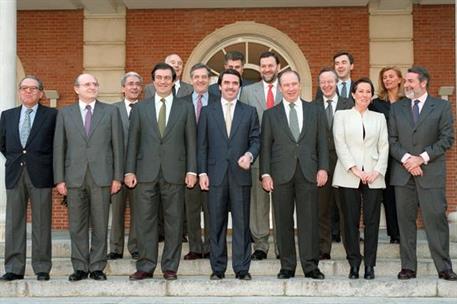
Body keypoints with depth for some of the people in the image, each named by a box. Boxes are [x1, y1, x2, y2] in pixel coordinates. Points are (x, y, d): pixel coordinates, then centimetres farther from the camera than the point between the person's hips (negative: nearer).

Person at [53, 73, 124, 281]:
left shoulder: (110, 112, 8)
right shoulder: (65, 113, 10)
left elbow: (118, 145, 5)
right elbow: (59, 147, 7)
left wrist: (117, 177, -1)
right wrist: (59, 179, 0)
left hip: (101, 176, -1)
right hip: (74, 177, 1)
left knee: (100, 225, 2)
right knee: (77, 225, 5)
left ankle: (97, 267, 11)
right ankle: (80, 267, 14)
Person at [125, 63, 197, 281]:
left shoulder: (185, 108, 8)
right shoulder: (140, 108, 10)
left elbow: (191, 141, 6)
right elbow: (133, 141, 8)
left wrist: (191, 170, -2)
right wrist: (129, 171, 1)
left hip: (174, 173, 0)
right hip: (146, 173, 1)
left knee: (174, 220, 3)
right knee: (145, 220, 2)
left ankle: (170, 267, 11)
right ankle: (146, 266, 10)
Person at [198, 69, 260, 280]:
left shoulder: (249, 112, 11)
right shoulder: (207, 111, 10)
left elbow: (256, 140, 7)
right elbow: (202, 145, 6)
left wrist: (250, 155, -14)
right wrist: (202, 172, -2)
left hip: (240, 174, 0)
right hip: (216, 174, 0)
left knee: (241, 222, 1)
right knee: (216, 223, 4)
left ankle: (242, 268, 7)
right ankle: (217, 268, 11)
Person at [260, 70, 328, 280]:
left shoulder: (315, 111, 11)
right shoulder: (270, 114, 9)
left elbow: (322, 143, 9)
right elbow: (266, 147, 5)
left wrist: (323, 168, -2)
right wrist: (265, 174, -3)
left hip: (309, 173, 0)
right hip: (281, 174, 0)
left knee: (309, 221, 0)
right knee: (283, 222, 3)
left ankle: (311, 266, 7)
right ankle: (287, 266, 11)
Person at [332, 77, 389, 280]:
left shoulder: (379, 118, 16)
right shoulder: (341, 115, 10)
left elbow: (384, 147, 9)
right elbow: (340, 145, -1)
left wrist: (377, 171, -6)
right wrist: (354, 169, -11)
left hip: (374, 177, 2)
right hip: (348, 177, -2)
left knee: (372, 221, -1)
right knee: (351, 221, -2)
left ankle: (369, 265, 4)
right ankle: (354, 265, 4)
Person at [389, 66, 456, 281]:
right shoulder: (396, 108, 12)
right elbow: (391, 140, 6)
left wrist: (422, 158, -11)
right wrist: (406, 159, -10)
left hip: (431, 172, -2)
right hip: (403, 172, 3)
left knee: (436, 218, -5)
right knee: (405, 220, 3)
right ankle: (408, 267, 9)